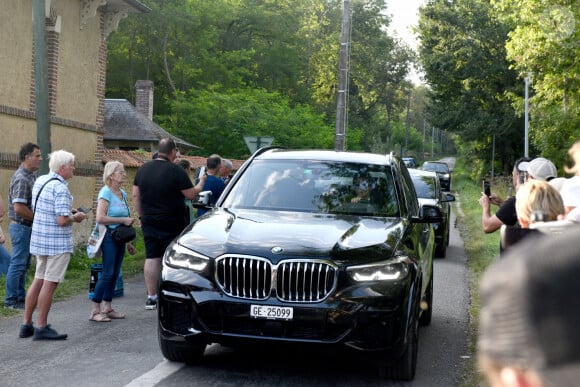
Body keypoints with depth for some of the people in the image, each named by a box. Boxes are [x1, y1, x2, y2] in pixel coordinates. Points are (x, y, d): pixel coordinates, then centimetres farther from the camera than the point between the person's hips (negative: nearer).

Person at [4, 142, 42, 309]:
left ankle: (20, 297, 24)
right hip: (21, 227, -10)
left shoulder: (30, 176, 11)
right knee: (18, 264, -2)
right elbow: (19, 208, -26)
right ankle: (11, 300, 5)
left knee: (24, 264, 15)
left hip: (27, 227, 10)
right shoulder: (21, 179, -19)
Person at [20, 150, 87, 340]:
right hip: (57, 243, -9)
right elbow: (62, 220, -26)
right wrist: (76, 217, -5)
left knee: (38, 281, 15)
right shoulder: (60, 188, -20)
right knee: (49, 284, 0)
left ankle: (26, 324, 20)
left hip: (39, 239, 9)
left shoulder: (40, 181, 8)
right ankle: (41, 328, 6)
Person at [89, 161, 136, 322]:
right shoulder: (106, 192, -10)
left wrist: (128, 242, 23)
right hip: (109, 236, -8)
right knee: (107, 273, -9)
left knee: (115, 273, 10)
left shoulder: (123, 193, 14)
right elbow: (100, 218, -20)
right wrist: (123, 220, -17)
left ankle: (107, 308, 18)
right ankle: (95, 311, -4)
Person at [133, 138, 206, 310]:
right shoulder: (176, 171, -12)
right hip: (172, 224, -5)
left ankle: (151, 297, 8)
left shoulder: (143, 169, 6)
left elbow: (136, 196, 9)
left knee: (151, 258, 7)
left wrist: (142, 216, 17)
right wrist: (200, 184, 10)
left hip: (149, 223, 5)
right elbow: (191, 194, -9)